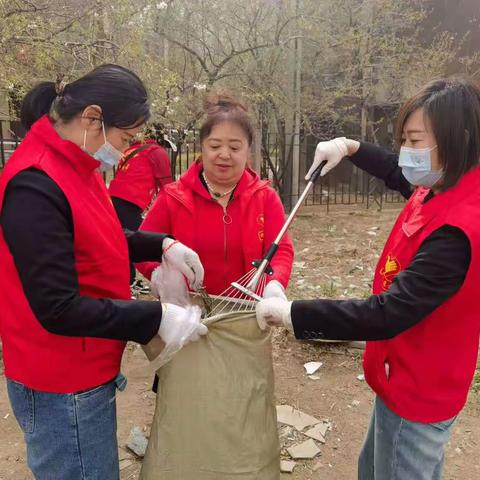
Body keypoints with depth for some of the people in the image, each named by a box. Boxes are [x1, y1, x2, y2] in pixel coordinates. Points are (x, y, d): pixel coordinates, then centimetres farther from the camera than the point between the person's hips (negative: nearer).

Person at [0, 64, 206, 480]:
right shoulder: (36, 187, -27)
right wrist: (156, 318, -24)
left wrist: (162, 246, 0)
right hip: (63, 387, -9)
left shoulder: (73, 167, 3)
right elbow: (58, 309, -28)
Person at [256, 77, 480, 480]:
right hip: (411, 378, 9)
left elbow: (387, 316, -36)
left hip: (416, 389, -8)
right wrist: (351, 147, 11)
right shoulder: (439, 191, -4)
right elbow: (398, 174, 20)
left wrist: (291, 313, -31)